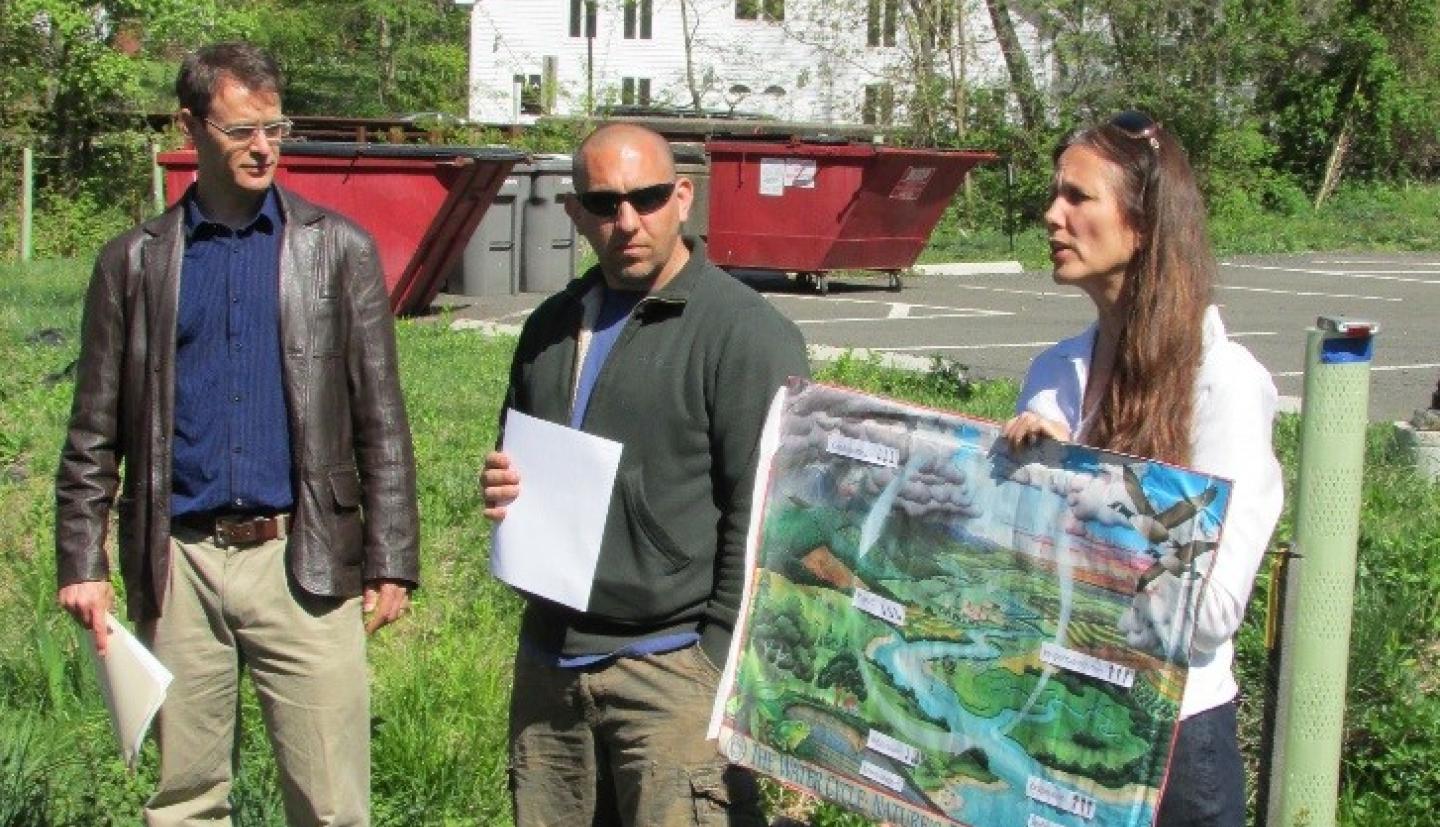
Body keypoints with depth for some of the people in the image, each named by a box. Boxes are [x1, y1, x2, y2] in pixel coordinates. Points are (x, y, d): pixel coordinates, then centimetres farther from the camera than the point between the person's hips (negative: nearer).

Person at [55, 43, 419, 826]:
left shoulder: (338, 249, 4)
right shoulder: (133, 261, 7)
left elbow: (380, 419, 3)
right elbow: (94, 434, 9)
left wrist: (390, 561, -1)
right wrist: (81, 563, 2)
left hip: (303, 561, -1)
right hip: (179, 565, 2)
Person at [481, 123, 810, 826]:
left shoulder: (745, 332, -9)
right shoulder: (553, 326, 13)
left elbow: (764, 521, -13)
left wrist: (724, 663, -15)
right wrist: (503, 490, 4)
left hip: (672, 667, -6)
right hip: (547, 663, 7)